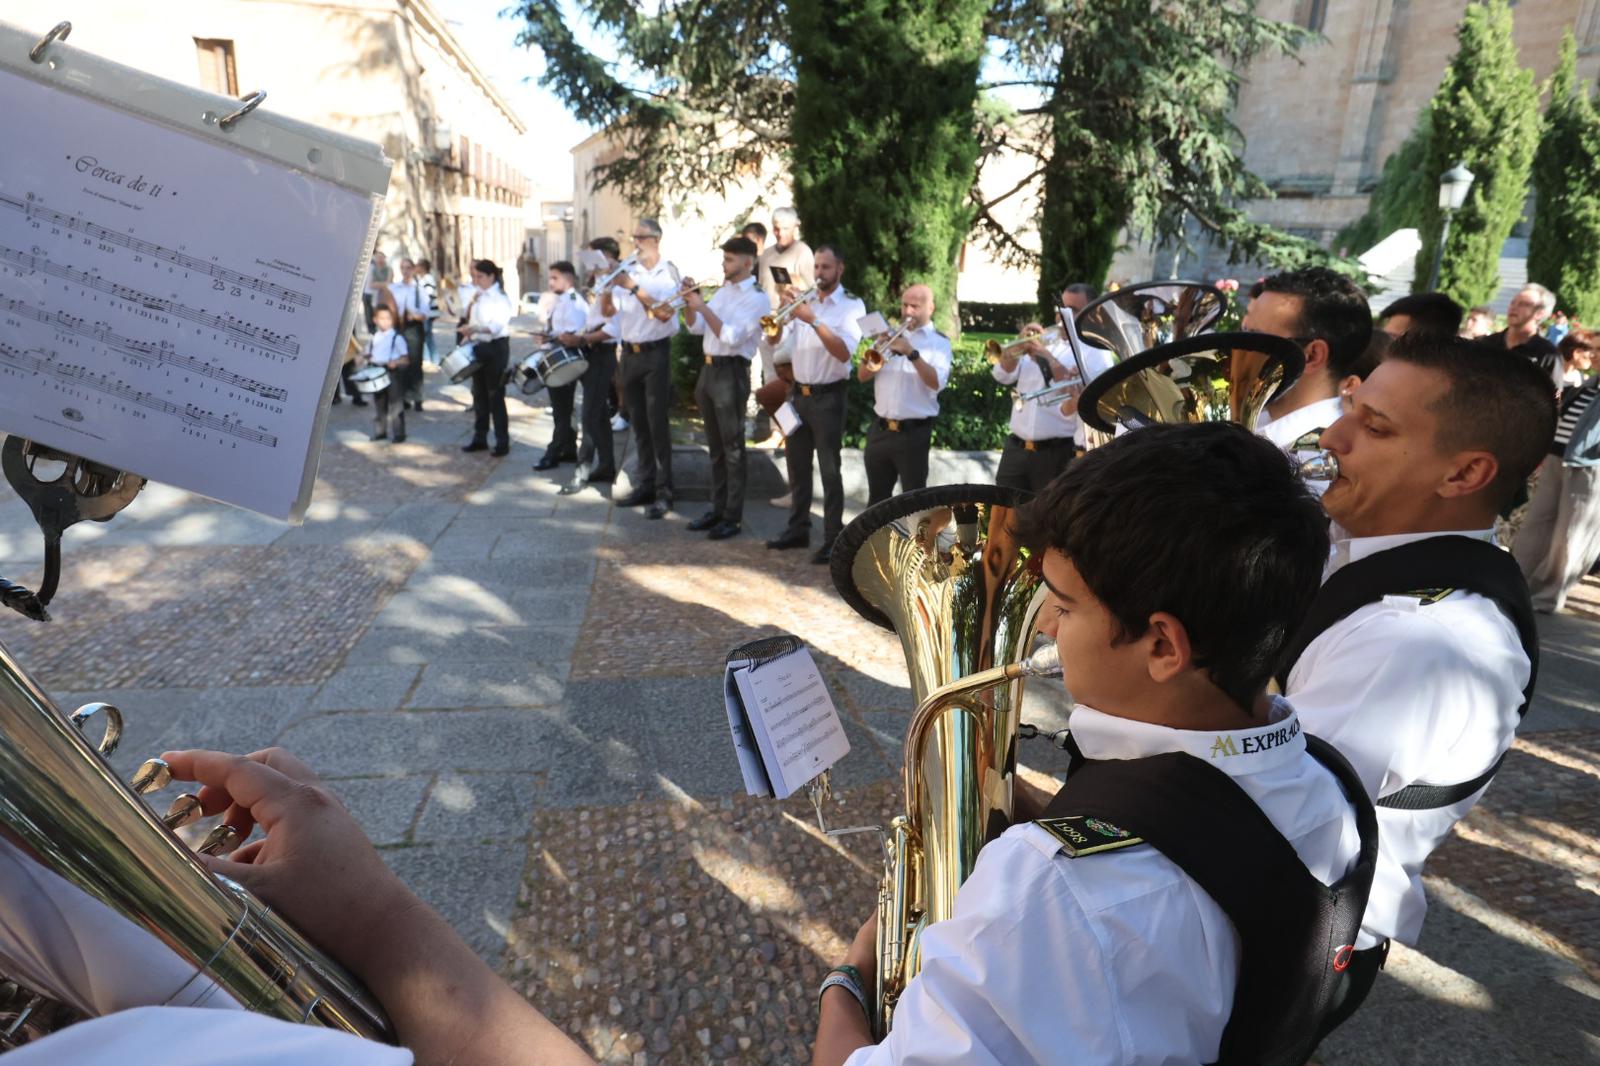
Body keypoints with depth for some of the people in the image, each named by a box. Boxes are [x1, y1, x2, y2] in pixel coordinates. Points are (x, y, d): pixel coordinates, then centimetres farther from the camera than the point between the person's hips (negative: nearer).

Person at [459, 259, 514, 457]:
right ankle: (479, 438, 20)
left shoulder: (501, 298, -11)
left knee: (495, 395, -6)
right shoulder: (478, 296, 13)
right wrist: (467, 336, 3)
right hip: (479, 347, 8)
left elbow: (497, 326, -23)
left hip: (496, 348, -8)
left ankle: (502, 442, 1)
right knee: (479, 394, 11)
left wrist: (474, 329, -36)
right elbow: (469, 318, 20)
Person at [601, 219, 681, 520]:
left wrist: (633, 287, -21)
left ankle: (664, 492, -3)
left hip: (656, 352, -5)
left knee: (658, 423, -6)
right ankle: (645, 484, 19)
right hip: (629, 352, 5)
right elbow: (608, 310, 6)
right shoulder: (628, 271, 9)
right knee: (638, 423, 10)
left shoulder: (668, 272, -3)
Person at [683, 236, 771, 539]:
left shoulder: (757, 299, -10)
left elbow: (732, 337, -21)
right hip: (708, 369, 8)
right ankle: (717, 508, 23)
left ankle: (734, 517, 4)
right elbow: (696, 327, 15)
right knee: (715, 446, 14)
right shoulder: (722, 291, 15)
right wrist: (689, 301, -1)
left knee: (733, 448, -3)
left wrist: (703, 307, -18)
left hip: (730, 373, -8)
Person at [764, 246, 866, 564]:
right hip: (798, 393, 6)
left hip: (827, 397, -5)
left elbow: (844, 352, -20)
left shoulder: (852, 306, -5)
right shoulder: (804, 299, 9)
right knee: (796, 465, 12)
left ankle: (833, 539, 5)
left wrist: (813, 320, -26)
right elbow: (774, 340, 3)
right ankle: (798, 528, 25)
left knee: (830, 470, -2)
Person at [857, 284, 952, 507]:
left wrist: (912, 353, -27)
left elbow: (937, 382, -17)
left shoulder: (939, 342, -1)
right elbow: (862, 375, 6)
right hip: (880, 430, 4)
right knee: (877, 496, 13)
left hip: (913, 433, -4)